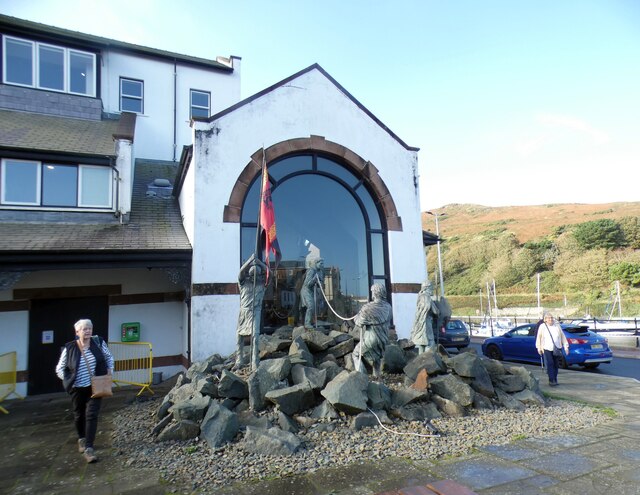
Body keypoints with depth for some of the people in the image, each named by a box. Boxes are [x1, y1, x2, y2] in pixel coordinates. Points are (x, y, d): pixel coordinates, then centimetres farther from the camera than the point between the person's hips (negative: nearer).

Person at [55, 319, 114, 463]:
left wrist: (110, 371, 0)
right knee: (79, 415, 18)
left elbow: (109, 358, 9)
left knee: (92, 415, -6)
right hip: (77, 388, 1)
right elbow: (59, 369, 0)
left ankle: (88, 448, -2)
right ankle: (81, 439, 44)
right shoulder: (69, 348, -12)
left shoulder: (99, 343, -8)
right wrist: (68, 380, -8)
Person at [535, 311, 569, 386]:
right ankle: (552, 380, -9)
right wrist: (539, 348, 4)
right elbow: (538, 337, 4)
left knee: (556, 365, 9)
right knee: (550, 364, -10)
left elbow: (563, 336, 8)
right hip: (547, 349, -3)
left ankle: (555, 380, 21)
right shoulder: (542, 327, -2)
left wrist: (566, 346, 6)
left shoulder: (557, 326, 3)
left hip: (557, 349, 3)